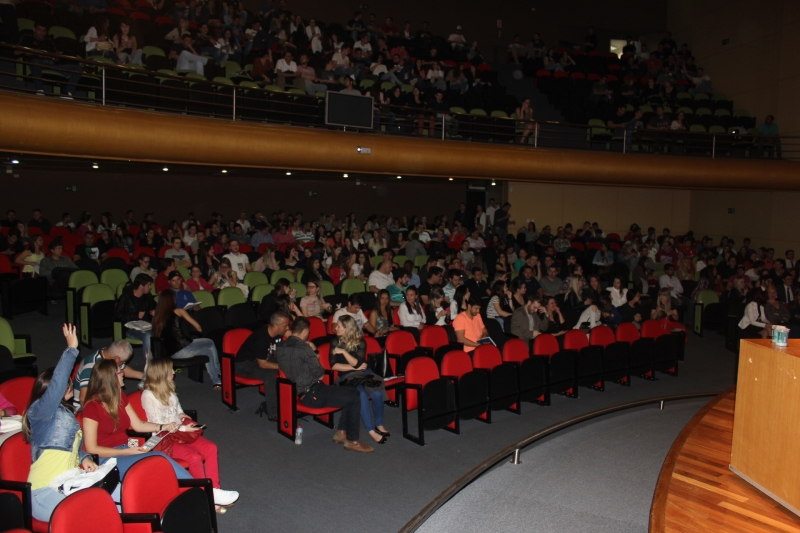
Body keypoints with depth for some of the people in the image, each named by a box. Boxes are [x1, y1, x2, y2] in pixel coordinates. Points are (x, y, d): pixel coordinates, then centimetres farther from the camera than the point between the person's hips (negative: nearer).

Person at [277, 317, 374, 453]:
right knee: (355, 397, -9)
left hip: (300, 391, 10)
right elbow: (320, 374, -12)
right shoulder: (303, 347, -19)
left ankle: (341, 432, 14)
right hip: (312, 394, -10)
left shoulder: (282, 347, 7)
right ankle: (352, 441, -1)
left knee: (350, 393, 15)